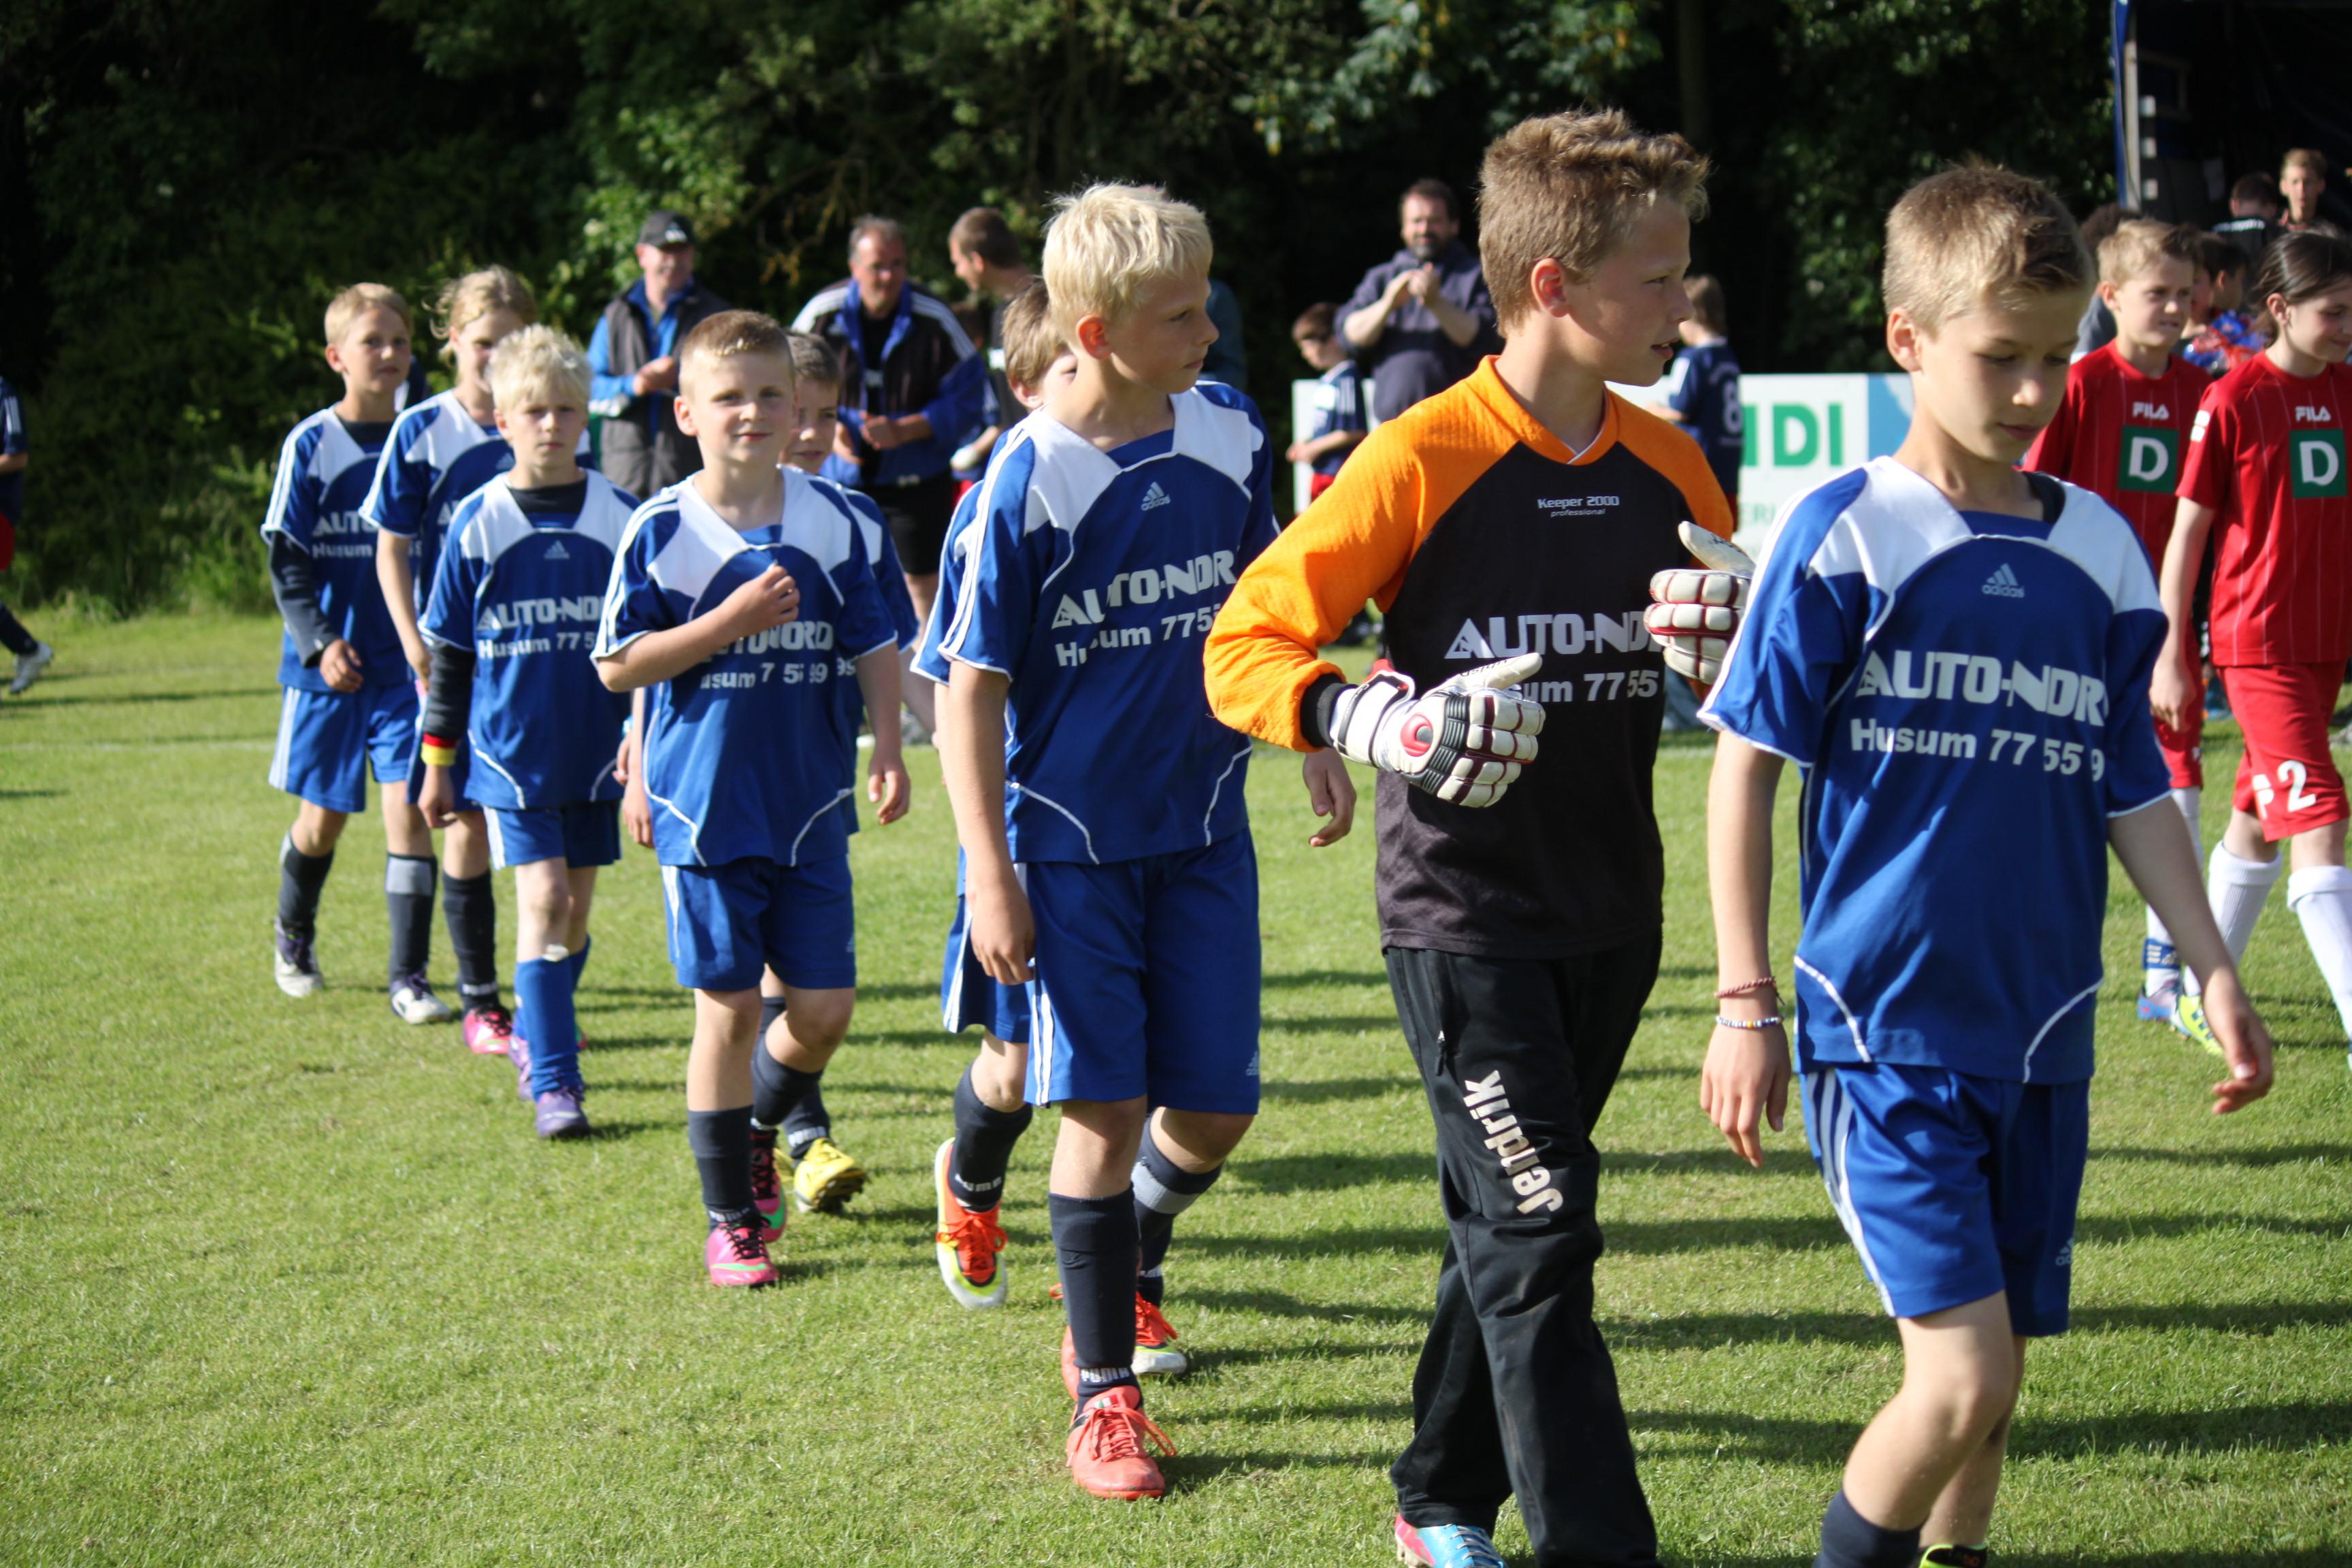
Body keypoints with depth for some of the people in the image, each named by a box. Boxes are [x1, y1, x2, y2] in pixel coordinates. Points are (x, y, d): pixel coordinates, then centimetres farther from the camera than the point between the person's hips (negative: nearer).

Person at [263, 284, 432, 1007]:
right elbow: (286, 560, -4)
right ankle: (294, 937, 37)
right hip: (329, 668, -1)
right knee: (322, 817, 9)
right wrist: (320, 642, -15)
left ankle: (407, 974, -3)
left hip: (405, 663, 1)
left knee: (408, 808, -8)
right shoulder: (311, 446, -4)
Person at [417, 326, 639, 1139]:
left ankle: (538, 1037, 34)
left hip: (595, 750, 2)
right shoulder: (477, 523, -4)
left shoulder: (619, 517, -1)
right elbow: (448, 652, 3)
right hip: (512, 750, -2)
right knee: (542, 899, -11)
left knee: (575, 906, 11)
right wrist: (436, 761, 4)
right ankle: (550, 1081, -10)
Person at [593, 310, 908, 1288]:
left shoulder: (829, 517, 2)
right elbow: (618, 664, -7)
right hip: (706, 805, -3)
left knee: (825, 1007, 2)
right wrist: (729, 621, -16)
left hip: (812, 802, 3)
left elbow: (873, 643, 9)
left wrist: (887, 747, -1)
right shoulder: (662, 531, -6)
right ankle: (730, 1219, 12)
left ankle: (766, 1115, 33)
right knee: (727, 1010, 0)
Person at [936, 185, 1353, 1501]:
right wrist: (990, 873, -14)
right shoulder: (1027, 483, -14)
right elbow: (973, 685, -11)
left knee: (1216, 1107, 5)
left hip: (1204, 829, 4)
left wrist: (1314, 740, 20)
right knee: (1105, 1110, -3)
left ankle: (1125, 1252, 36)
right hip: (1073, 842, -4)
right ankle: (1104, 1387, 9)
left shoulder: (1228, 436, -1)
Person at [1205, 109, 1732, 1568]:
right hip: (1464, 911, -6)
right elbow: (1243, 647, -12)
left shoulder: (1666, 466, 3)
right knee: (1540, 1229, -11)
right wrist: (1380, 719, -30)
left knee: (1508, 1220, 18)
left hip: (1612, 907, 6)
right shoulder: (1422, 462, -15)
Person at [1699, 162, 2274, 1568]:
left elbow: (2133, 792, 13)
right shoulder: (1847, 532, -8)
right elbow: (1746, 768, -5)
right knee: (1964, 1377, -13)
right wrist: (1746, 1003, -8)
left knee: (1993, 1374, 10)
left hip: (2041, 1032, 5)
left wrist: (2218, 973, 6)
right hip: (1883, 1026, -5)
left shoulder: (2099, 548, 6)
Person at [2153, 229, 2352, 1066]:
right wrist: (2170, 656, -6)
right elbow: (2189, 528, -6)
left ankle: (2201, 997, 31)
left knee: (2258, 823, 16)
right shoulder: (2233, 399, -10)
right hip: (2257, 641, -6)